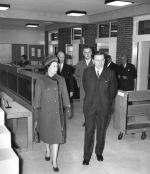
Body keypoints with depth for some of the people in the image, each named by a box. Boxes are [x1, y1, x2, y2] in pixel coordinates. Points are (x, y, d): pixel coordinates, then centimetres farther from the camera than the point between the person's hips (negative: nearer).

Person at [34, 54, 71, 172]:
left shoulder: (61, 80, 1)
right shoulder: (41, 81, -6)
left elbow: (65, 94, 4)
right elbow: (37, 96, -1)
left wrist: (67, 107, 2)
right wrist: (37, 108, -1)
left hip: (58, 112, 1)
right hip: (45, 112, -1)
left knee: (57, 136, -1)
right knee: (46, 133, 17)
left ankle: (54, 161, 8)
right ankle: (48, 150, 46)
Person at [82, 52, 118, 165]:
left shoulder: (110, 74, -1)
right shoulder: (87, 72, 1)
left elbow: (113, 90, 9)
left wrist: (107, 101, 8)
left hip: (104, 108, 0)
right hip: (89, 106, 0)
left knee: (101, 131, 12)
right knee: (89, 131, 3)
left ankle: (99, 152, 31)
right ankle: (87, 157, 13)